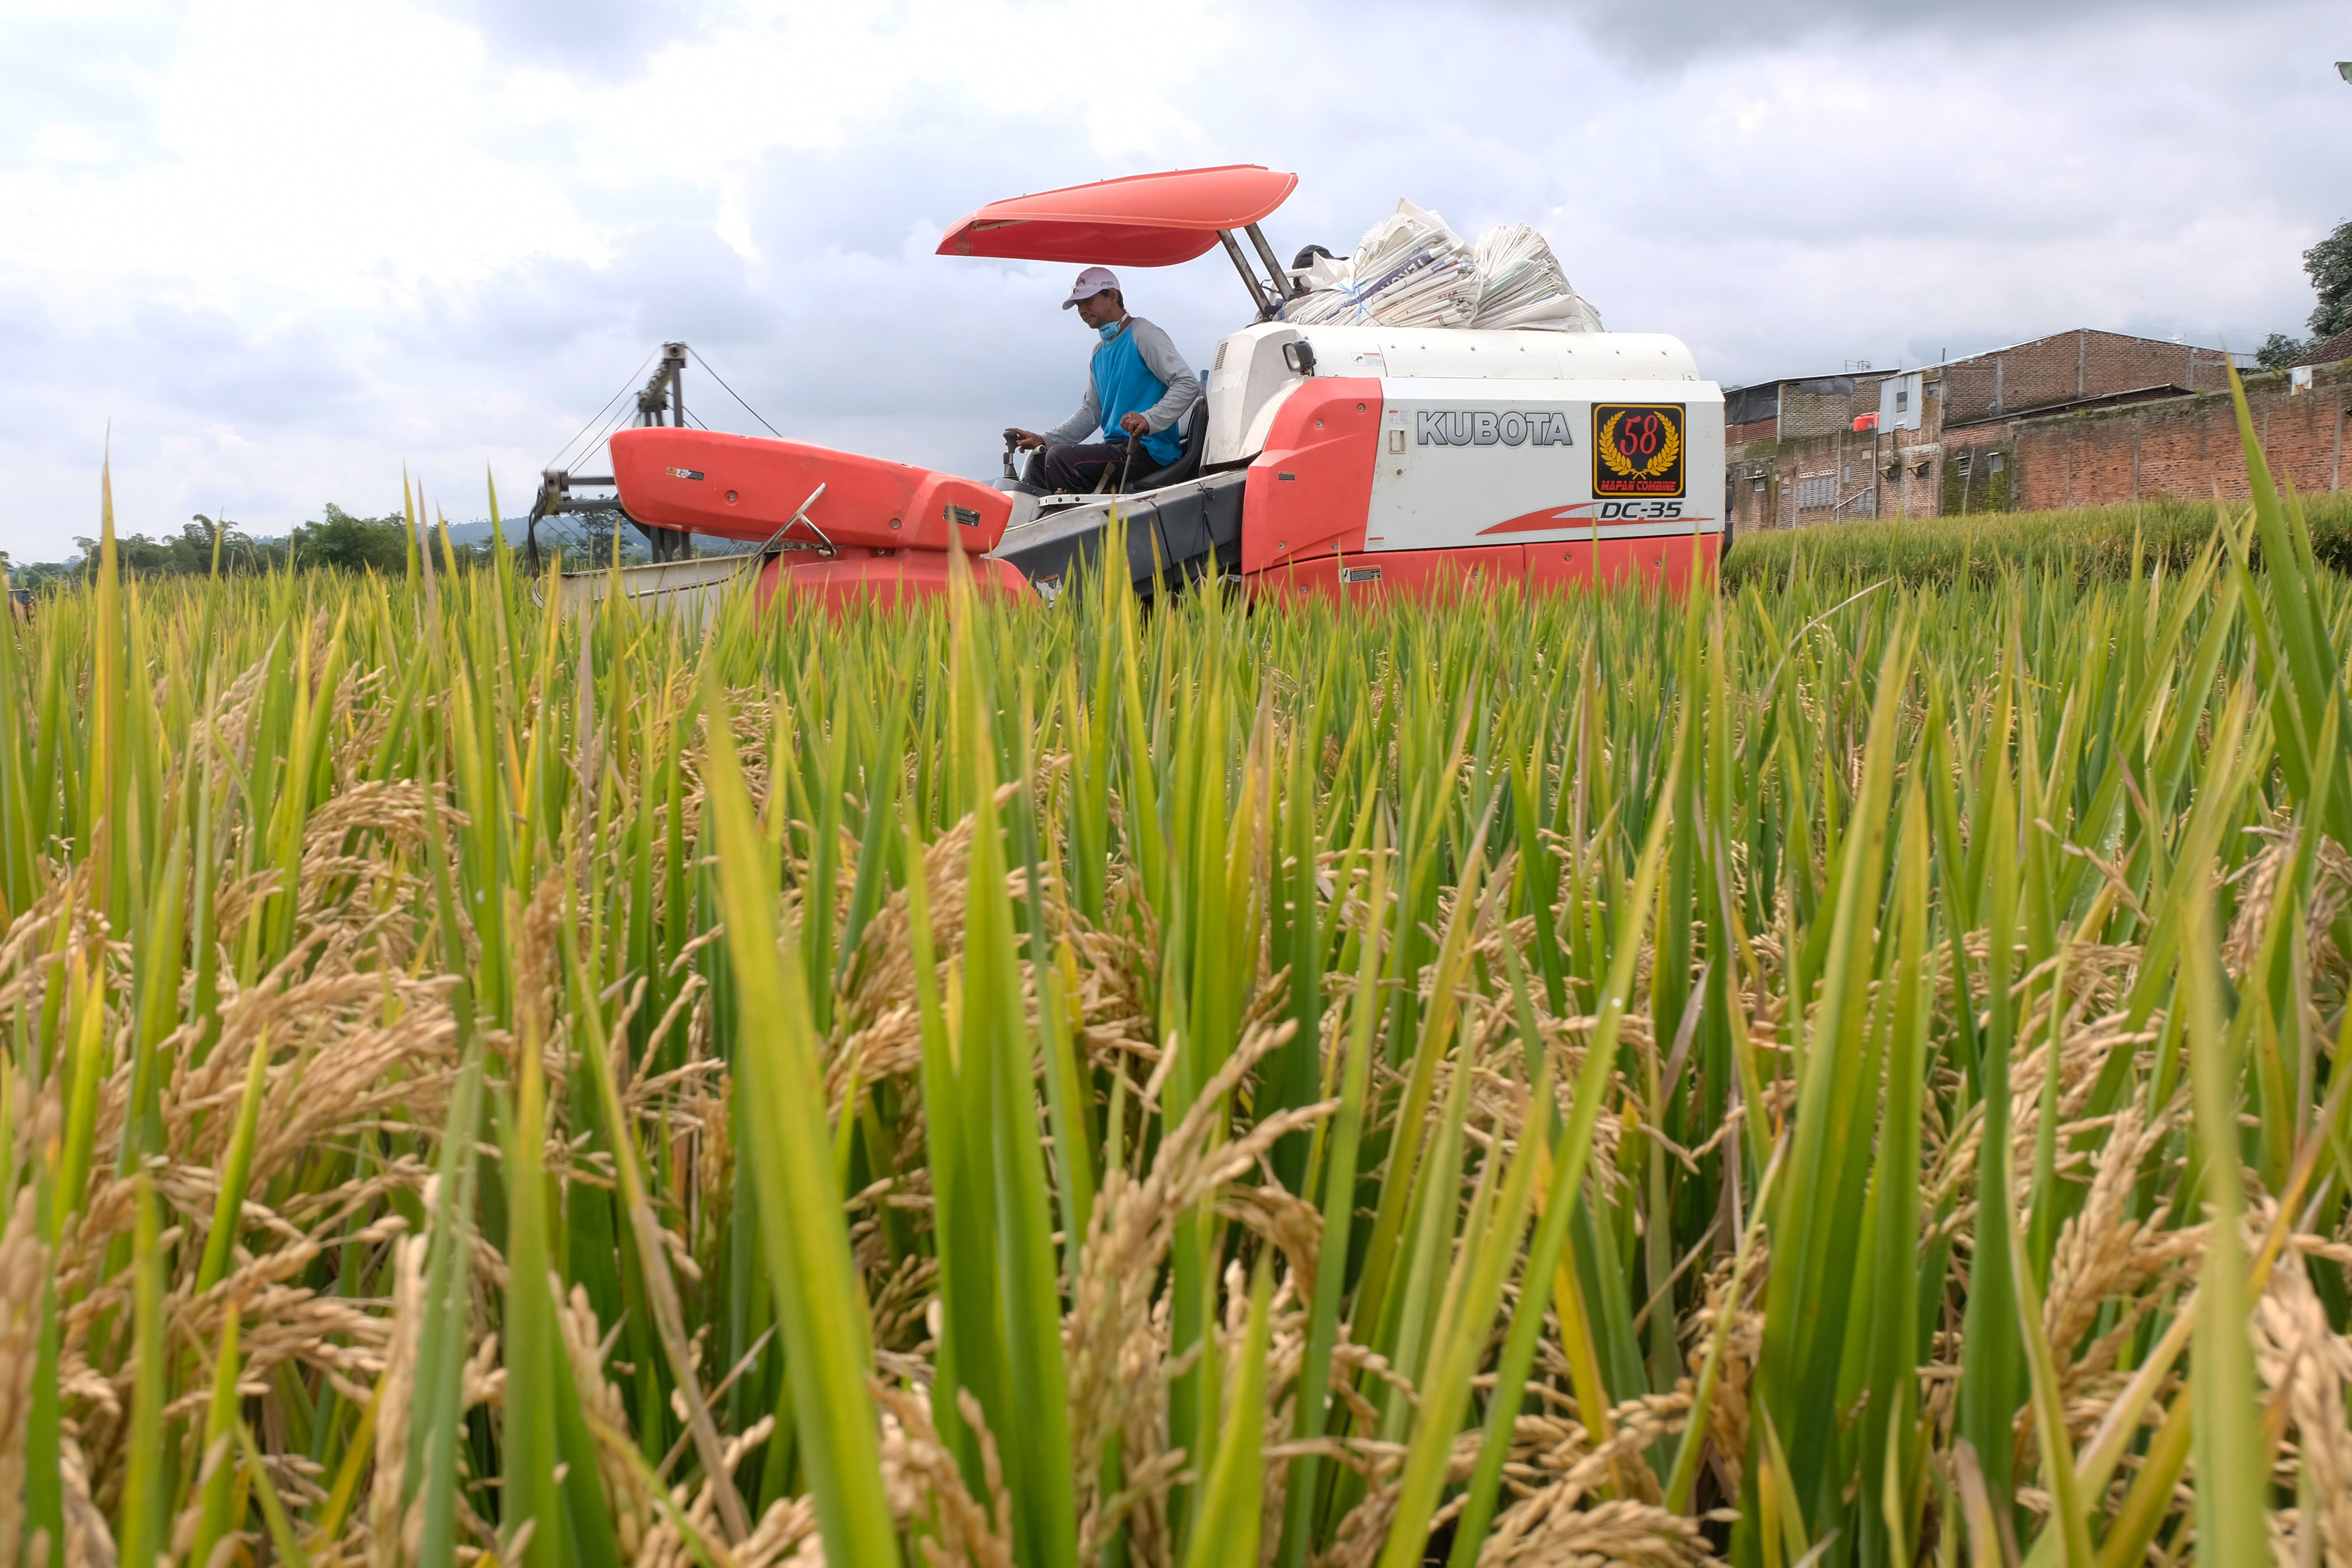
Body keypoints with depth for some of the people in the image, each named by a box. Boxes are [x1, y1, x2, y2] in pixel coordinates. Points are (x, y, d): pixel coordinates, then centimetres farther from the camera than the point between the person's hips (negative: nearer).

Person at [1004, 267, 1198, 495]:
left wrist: (1150, 420, -32)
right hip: (1116, 446, 9)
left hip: (1149, 450, -9)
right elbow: (1090, 413, 22)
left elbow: (1187, 384, -16)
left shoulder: (1143, 335, -6)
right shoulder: (1100, 354, 22)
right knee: (1039, 463, 2)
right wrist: (1043, 441, 8)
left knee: (1061, 458, -24)